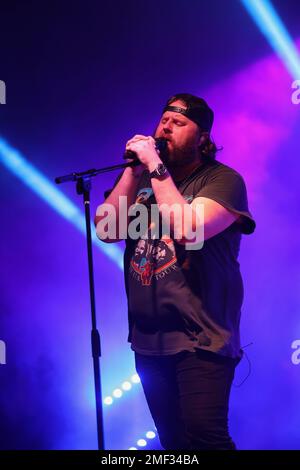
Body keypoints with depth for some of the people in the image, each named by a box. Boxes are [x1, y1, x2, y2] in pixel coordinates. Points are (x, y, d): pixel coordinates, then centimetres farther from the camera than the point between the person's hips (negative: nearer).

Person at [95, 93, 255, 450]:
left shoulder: (222, 179, -6)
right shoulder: (143, 179, 12)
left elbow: (187, 230, -24)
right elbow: (106, 230, 0)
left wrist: (155, 166, -18)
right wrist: (133, 171, -8)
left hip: (200, 337, -6)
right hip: (148, 338, 6)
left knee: (205, 436, -16)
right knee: (172, 440, 14)